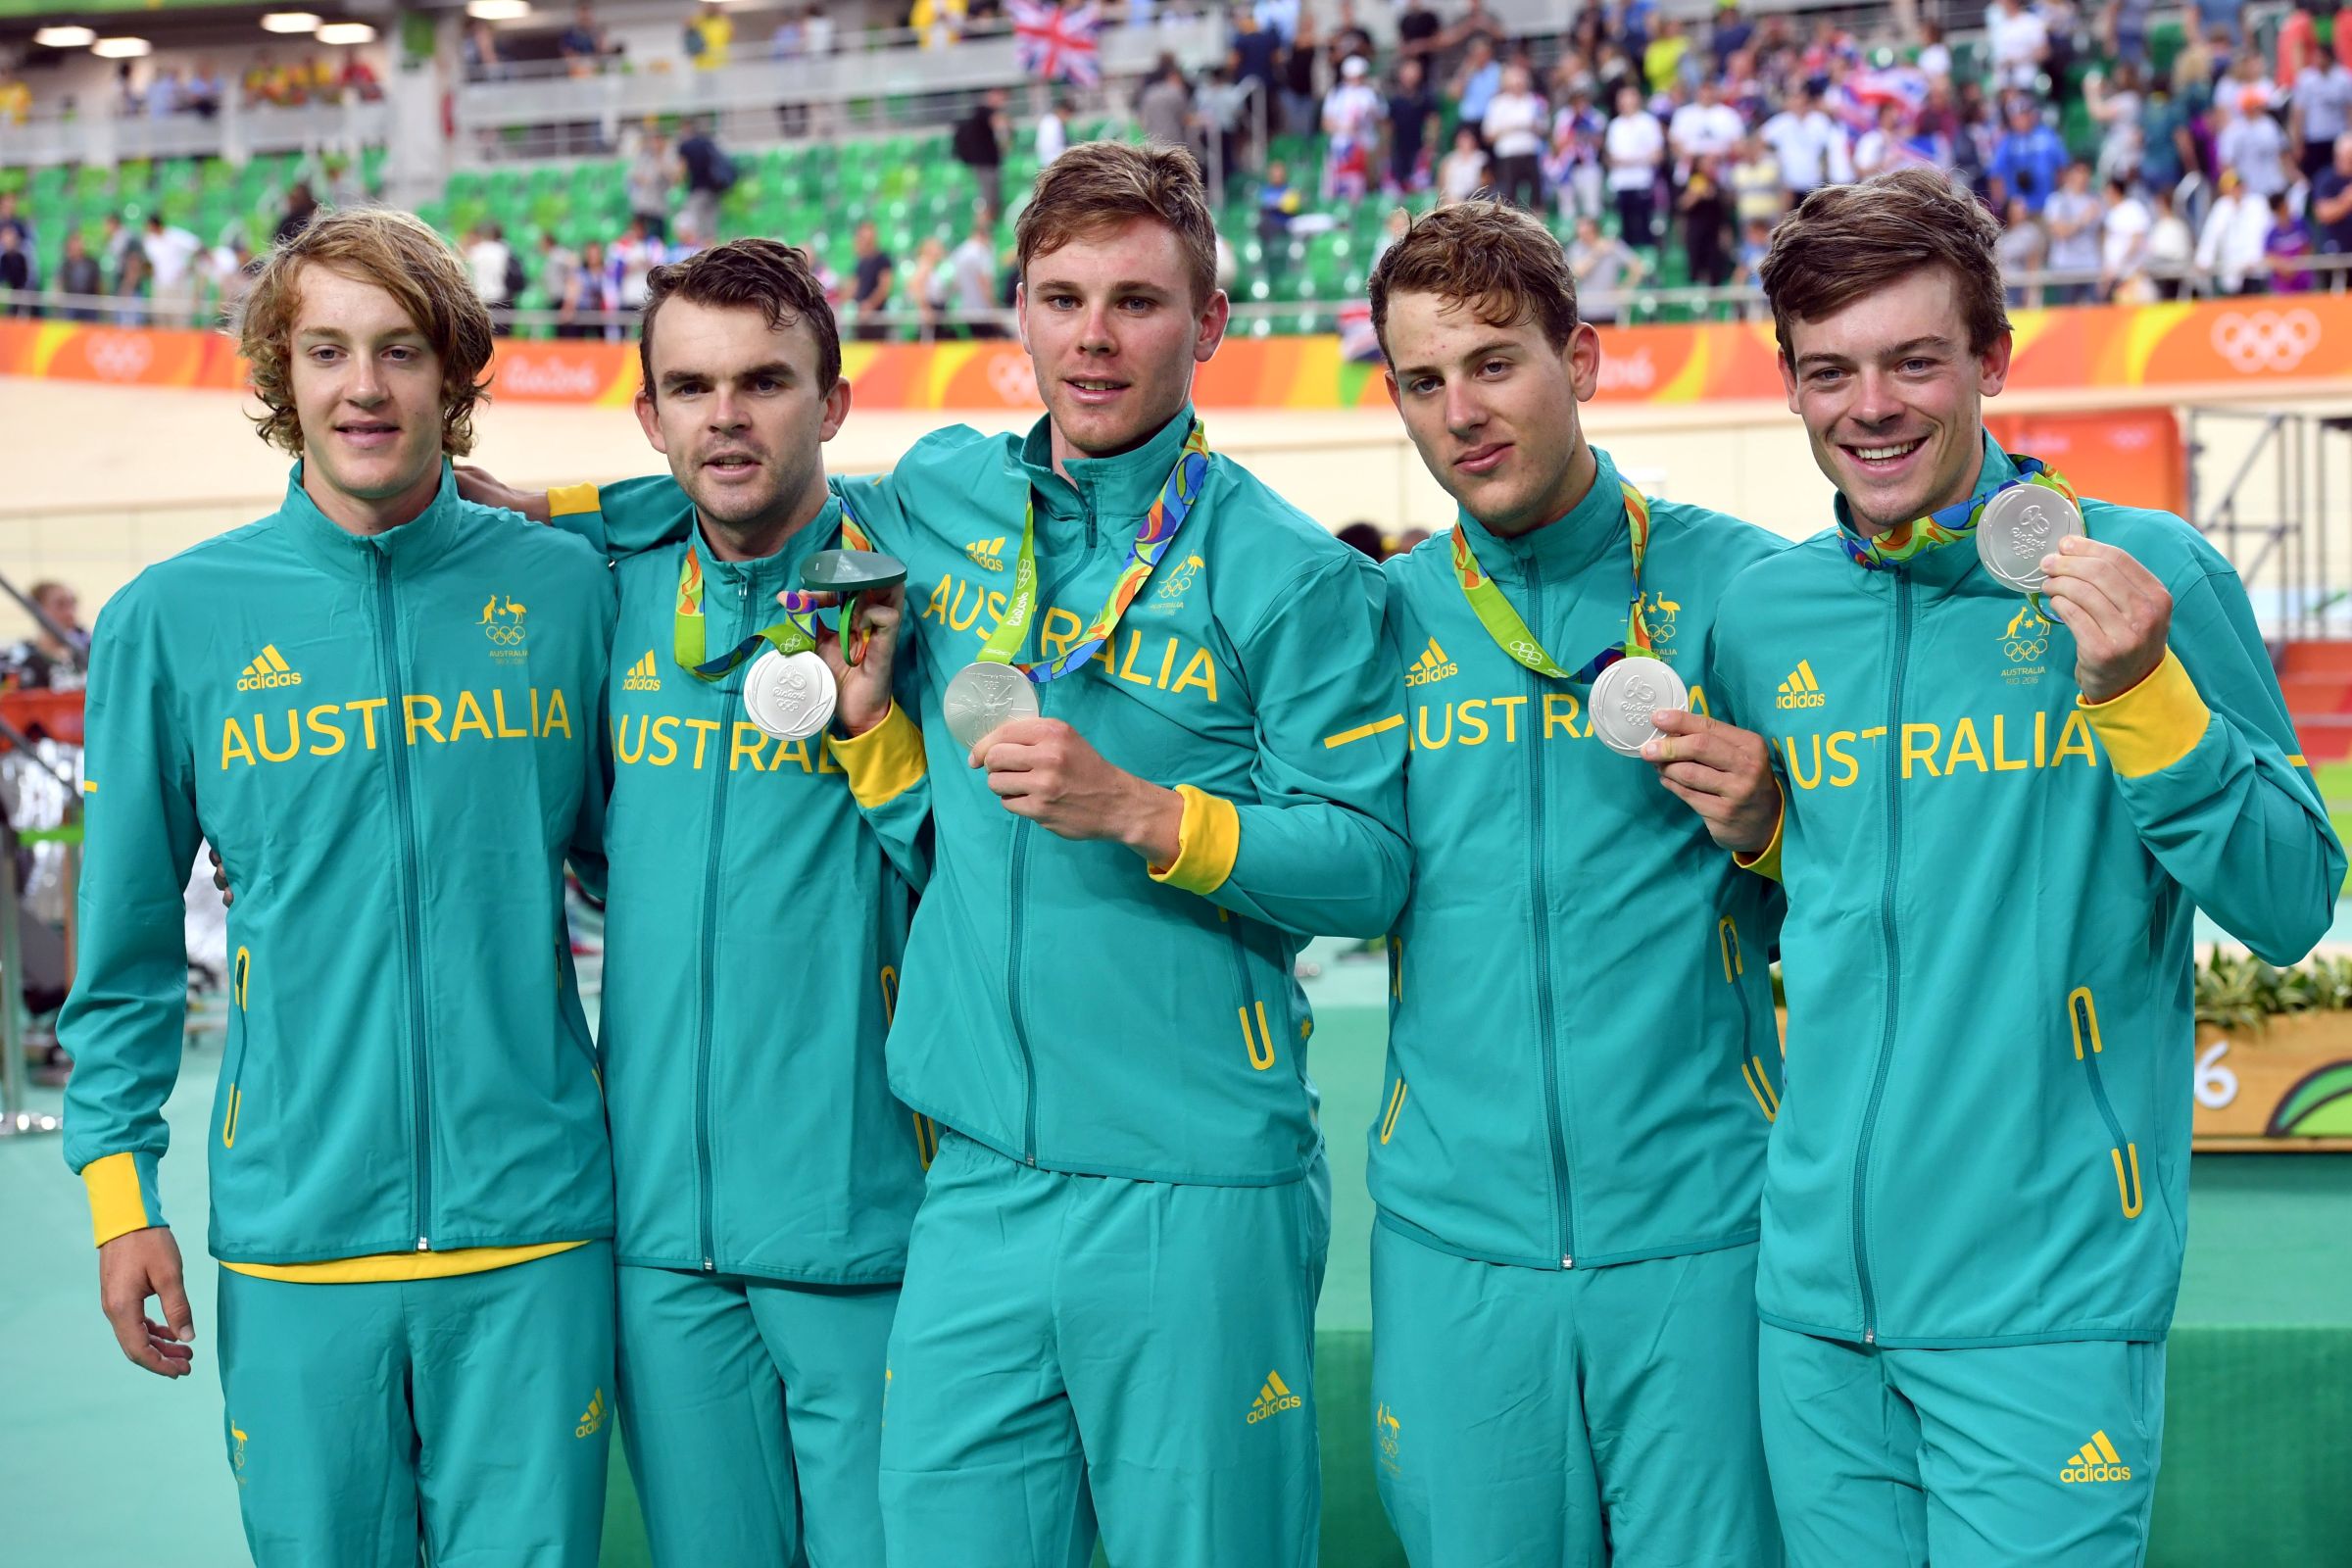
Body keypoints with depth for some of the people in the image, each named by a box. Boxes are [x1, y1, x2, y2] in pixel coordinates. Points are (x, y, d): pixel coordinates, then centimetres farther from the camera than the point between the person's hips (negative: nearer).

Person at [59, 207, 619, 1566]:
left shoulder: (562, 588, 3)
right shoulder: (172, 620, 2)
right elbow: (127, 946, 7)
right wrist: (121, 1186, 3)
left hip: (535, 1224, 0)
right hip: (295, 1239, 0)